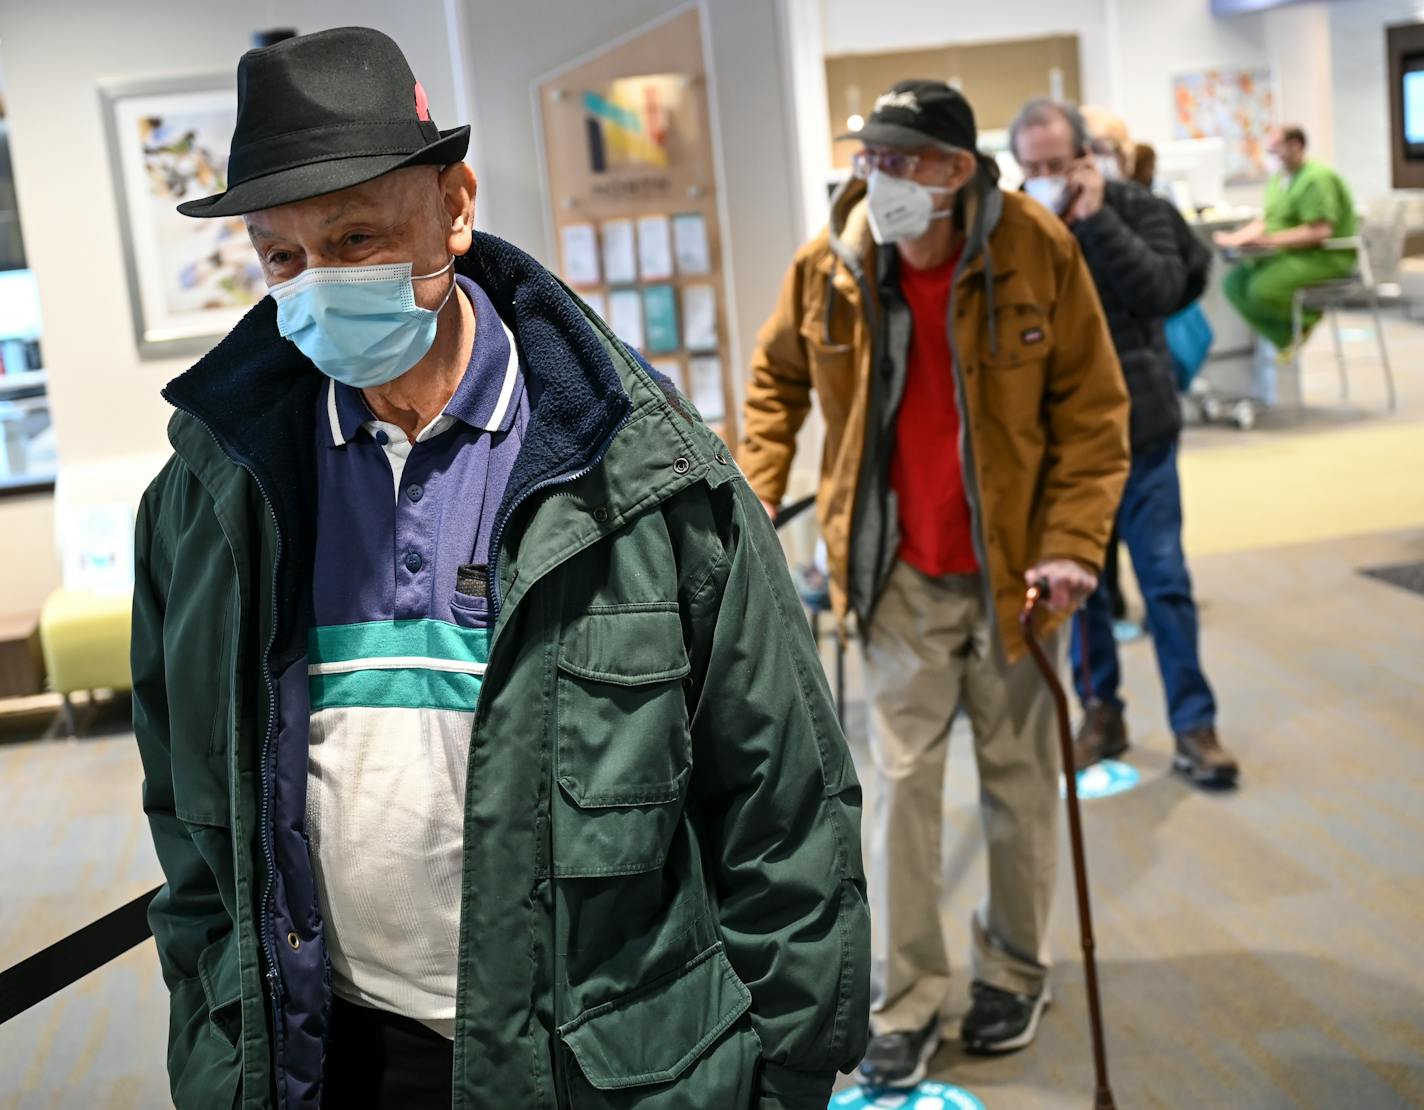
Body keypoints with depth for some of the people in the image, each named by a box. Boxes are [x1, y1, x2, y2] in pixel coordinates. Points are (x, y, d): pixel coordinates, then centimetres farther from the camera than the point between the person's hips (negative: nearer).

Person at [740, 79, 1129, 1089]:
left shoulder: (1040, 254, -13)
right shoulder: (827, 267, -7)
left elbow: (1093, 409, -8)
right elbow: (777, 380, 11)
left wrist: (1073, 540, -18)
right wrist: (755, 497, 1)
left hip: (1012, 566, -1)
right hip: (900, 573, 1)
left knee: (1018, 773, 13)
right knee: (903, 778, 5)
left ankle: (1016, 966, 34)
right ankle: (904, 1001, 17)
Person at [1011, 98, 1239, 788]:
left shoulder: (1135, 207, -3)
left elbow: (1165, 291, -19)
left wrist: (1096, 220, -20)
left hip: (1137, 428, -1)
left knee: (1165, 578, 3)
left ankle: (1193, 725, 13)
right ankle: (1100, 711, 26)